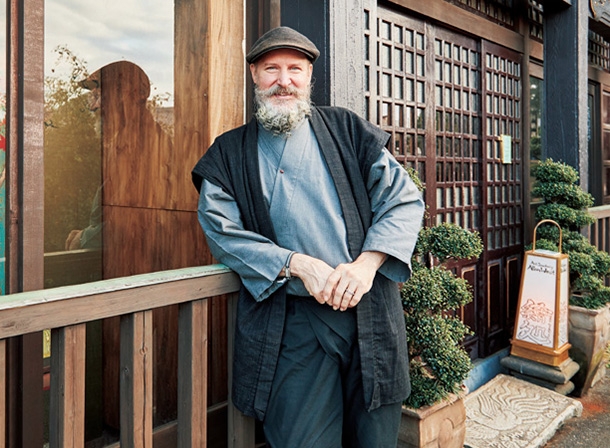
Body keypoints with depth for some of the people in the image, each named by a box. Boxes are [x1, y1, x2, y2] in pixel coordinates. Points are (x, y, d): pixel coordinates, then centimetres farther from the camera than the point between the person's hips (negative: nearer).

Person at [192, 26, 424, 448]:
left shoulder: (348, 130, 9)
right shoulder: (229, 153, 8)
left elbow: (405, 200, 4)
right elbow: (222, 232, -2)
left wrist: (367, 262, -12)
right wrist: (298, 264, -14)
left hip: (370, 313, 2)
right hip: (292, 322, -1)